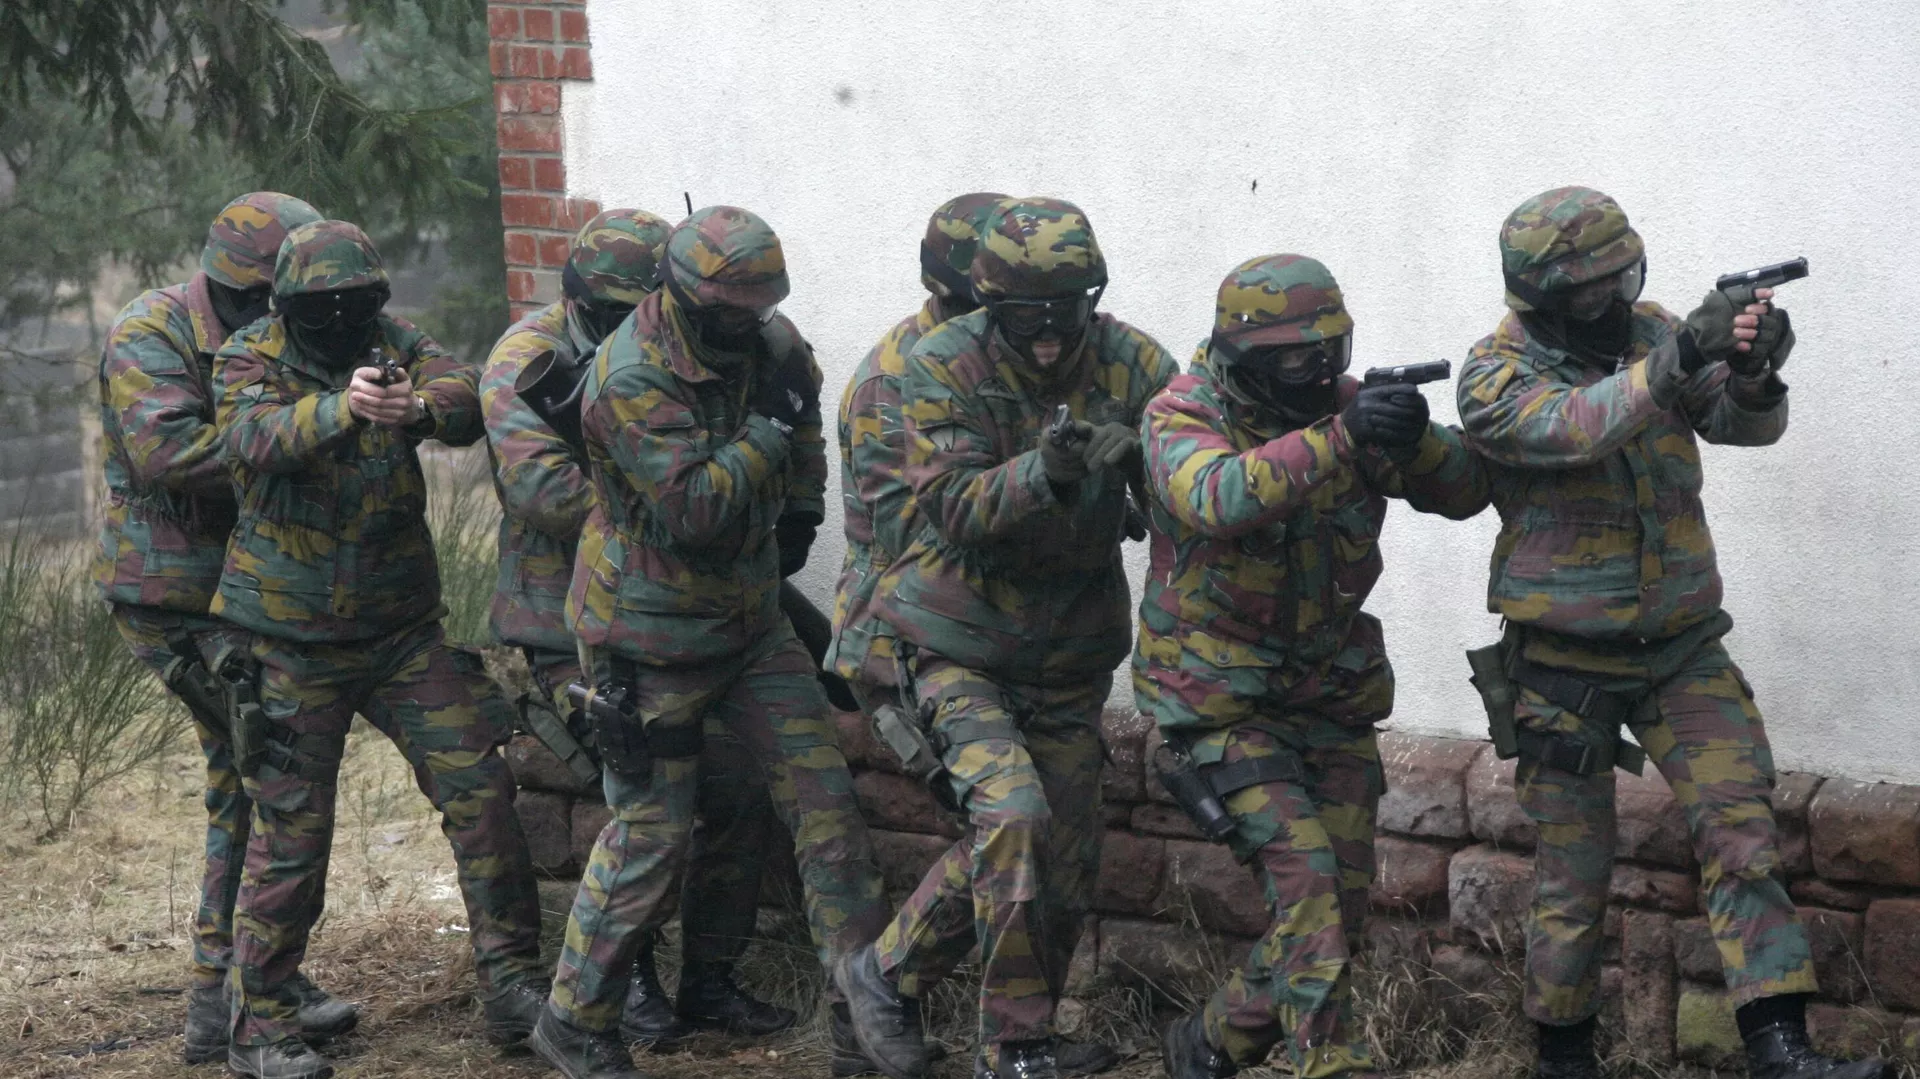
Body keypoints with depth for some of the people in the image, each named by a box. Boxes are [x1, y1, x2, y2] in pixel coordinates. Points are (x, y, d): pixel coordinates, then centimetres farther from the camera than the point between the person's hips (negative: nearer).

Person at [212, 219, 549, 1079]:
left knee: (481, 790, -3)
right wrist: (341, 408, -49)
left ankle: (513, 985, 8)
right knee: (289, 834, -2)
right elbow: (255, 437, -29)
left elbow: (466, 396, -19)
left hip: (403, 629, 3)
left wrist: (421, 406, -44)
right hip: (293, 644, -3)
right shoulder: (250, 359, -7)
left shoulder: (394, 343, 1)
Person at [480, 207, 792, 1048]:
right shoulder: (528, 362, -12)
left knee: (740, 792, -2)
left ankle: (709, 981, 11)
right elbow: (544, 492, -23)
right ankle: (627, 982, 2)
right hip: (576, 625, -6)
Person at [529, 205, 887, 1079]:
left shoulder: (758, 340, -2)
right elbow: (700, 512, -31)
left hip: (750, 621, 7)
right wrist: (768, 426, -24)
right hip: (654, 642, -7)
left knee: (824, 794, 0)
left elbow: (802, 388, 22)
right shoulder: (631, 381, -25)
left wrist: (802, 507, 16)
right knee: (650, 837, -1)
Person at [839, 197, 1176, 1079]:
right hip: (961, 643, -4)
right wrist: (1045, 469, -38)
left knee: (1064, 861, 5)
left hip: (1069, 657, 4)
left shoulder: (1130, 364, -7)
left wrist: (1140, 452, -36)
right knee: (1011, 813, -23)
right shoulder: (945, 369, -14)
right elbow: (954, 510, -22)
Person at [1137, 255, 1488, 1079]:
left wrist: (1412, 440, -26)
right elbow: (1218, 499, -38)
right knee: (1308, 884, -19)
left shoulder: (1345, 406, -2)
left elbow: (1465, 491, -5)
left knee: (1338, 914, 8)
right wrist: (1342, 440, -47)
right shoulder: (1182, 419, -16)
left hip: (1330, 697, 6)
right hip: (1221, 703, -6)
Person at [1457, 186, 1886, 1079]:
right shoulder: (1494, 376, -13)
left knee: (1741, 825, -13)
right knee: (1574, 877, 5)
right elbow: (1574, 429, -33)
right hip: (1565, 664, -3)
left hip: (1680, 650, 3)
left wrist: (1753, 372, -33)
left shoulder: (1647, 332, 1)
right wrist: (1677, 362, -46)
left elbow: (1748, 424, -10)